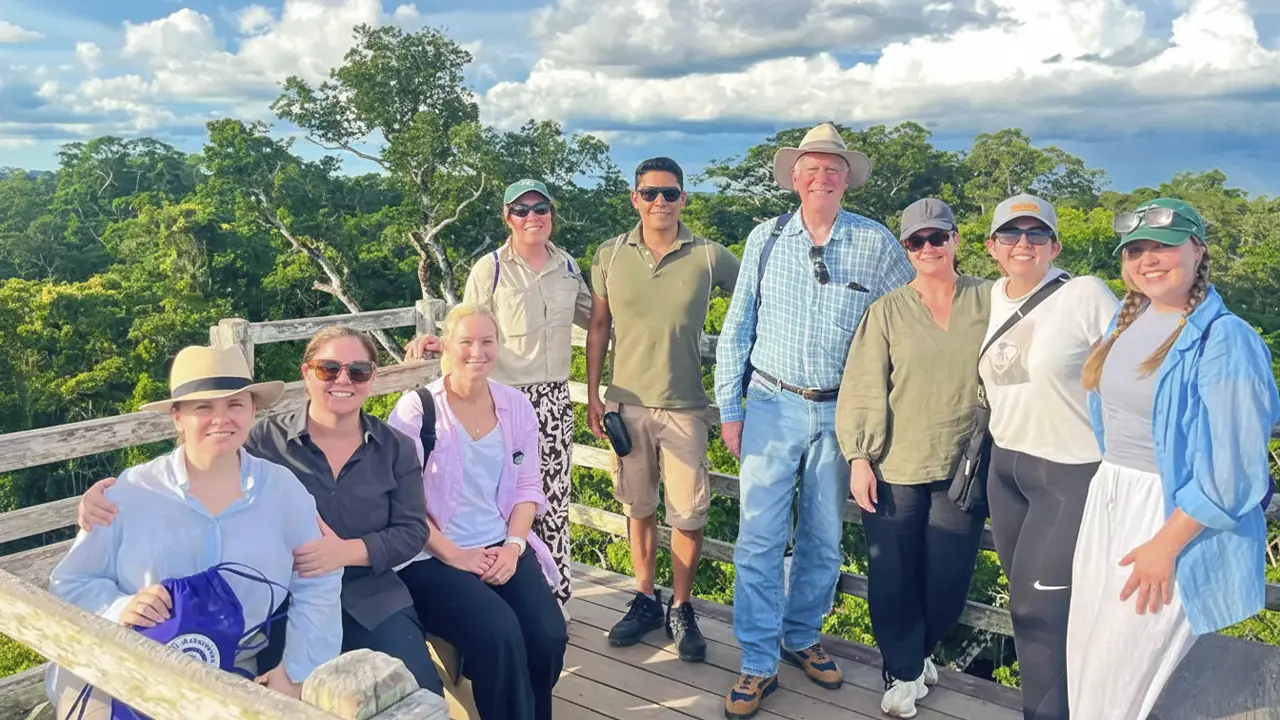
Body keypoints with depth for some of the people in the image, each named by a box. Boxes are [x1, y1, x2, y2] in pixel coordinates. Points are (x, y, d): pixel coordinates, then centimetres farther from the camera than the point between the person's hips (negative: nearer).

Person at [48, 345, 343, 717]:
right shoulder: (131, 492, -4)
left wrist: (297, 672, -4)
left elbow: (318, 586, 3)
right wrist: (119, 608, -18)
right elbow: (69, 584, 2)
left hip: (236, 681, 1)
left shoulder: (282, 488, -1)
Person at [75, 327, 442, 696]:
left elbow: (412, 530, -1)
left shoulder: (396, 448, 3)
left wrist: (346, 551, -19)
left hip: (373, 601, 2)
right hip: (282, 602, -1)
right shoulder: (266, 439, -3)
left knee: (421, 696, -14)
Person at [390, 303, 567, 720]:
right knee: (499, 633, -27)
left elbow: (528, 485, 9)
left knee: (549, 636, -16)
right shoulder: (415, 409, -7)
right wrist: (452, 555, -15)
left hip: (503, 548, 4)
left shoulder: (516, 405, 7)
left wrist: (514, 545, -6)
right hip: (433, 557, -4)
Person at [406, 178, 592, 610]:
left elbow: (592, 317, 21)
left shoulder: (567, 267, 8)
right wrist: (437, 343, -19)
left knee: (554, 499, 10)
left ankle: (557, 596, 23)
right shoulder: (490, 270, -5)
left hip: (556, 398, 4)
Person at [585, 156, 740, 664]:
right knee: (638, 506, 14)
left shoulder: (709, 257, -6)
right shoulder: (610, 256, 0)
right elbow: (598, 328, 6)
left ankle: (681, 609, 22)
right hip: (626, 403, 2)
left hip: (684, 406, -2)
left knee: (689, 513, 2)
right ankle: (645, 600, 31)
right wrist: (593, 397, 4)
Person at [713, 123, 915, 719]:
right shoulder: (766, 238, 0)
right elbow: (736, 328, 3)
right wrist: (728, 409, 1)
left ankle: (802, 638, 34)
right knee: (759, 537, -2)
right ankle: (758, 664, 11)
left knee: (823, 538, 13)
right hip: (771, 406, -1)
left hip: (840, 413, 1)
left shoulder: (876, 243, -1)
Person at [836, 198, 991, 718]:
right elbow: (862, 389, -2)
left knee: (948, 576, 9)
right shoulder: (887, 311, 0)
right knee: (893, 577, 7)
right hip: (895, 467, -1)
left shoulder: (988, 301, 2)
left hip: (963, 467, 1)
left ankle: (919, 653, 37)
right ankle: (904, 671, 28)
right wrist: (858, 457, -7)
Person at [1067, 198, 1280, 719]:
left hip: (1174, 514, -7)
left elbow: (1231, 467, -19)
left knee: (1118, 676, 5)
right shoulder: (1127, 319, 5)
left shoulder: (1224, 341, -18)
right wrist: (1111, 484, 15)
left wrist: (1165, 545, -18)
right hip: (1106, 500, 7)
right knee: (1083, 658, 16)